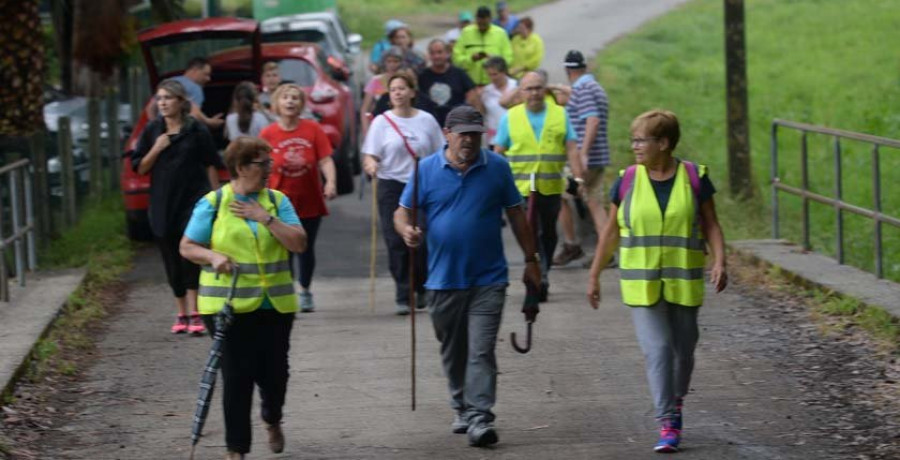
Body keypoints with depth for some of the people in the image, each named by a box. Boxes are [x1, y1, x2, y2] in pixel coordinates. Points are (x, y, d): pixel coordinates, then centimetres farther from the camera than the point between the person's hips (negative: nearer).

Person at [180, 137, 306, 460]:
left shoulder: (277, 201, 6)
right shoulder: (212, 204, -1)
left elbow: (298, 243, -2)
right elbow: (187, 247, 1)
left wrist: (266, 218, -12)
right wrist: (212, 256, -18)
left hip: (275, 306, 3)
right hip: (229, 307, -3)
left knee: (274, 372, 8)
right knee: (236, 377, -3)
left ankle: (272, 421, 40)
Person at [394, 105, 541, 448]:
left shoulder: (497, 168, 1)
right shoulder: (427, 170, 0)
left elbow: (515, 214, 8)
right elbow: (403, 211, 3)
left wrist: (530, 259, 9)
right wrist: (407, 230, -21)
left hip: (488, 279, -2)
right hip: (443, 279, 2)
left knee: (482, 351, -11)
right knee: (453, 352, 15)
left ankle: (480, 417, -13)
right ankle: (462, 408, 32)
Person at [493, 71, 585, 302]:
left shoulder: (560, 114, 7)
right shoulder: (510, 117, 5)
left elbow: (571, 150, 4)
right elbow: (498, 152, 7)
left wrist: (578, 179, -5)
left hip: (551, 187, 2)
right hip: (521, 187, -2)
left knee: (548, 234, 11)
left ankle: (541, 277, 26)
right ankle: (541, 278, -15)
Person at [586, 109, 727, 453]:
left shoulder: (694, 178, -3)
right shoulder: (627, 181, 0)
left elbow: (711, 225, 1)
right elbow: (610, 232, 7)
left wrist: (720, 262, -14)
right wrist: (594, 276, 8)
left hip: (684, 282, 0)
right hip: (642, 282, 0)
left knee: (683, 349, 10)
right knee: (656, 349, -10)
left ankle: (676, 404, 36)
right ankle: (667, 424, -9)